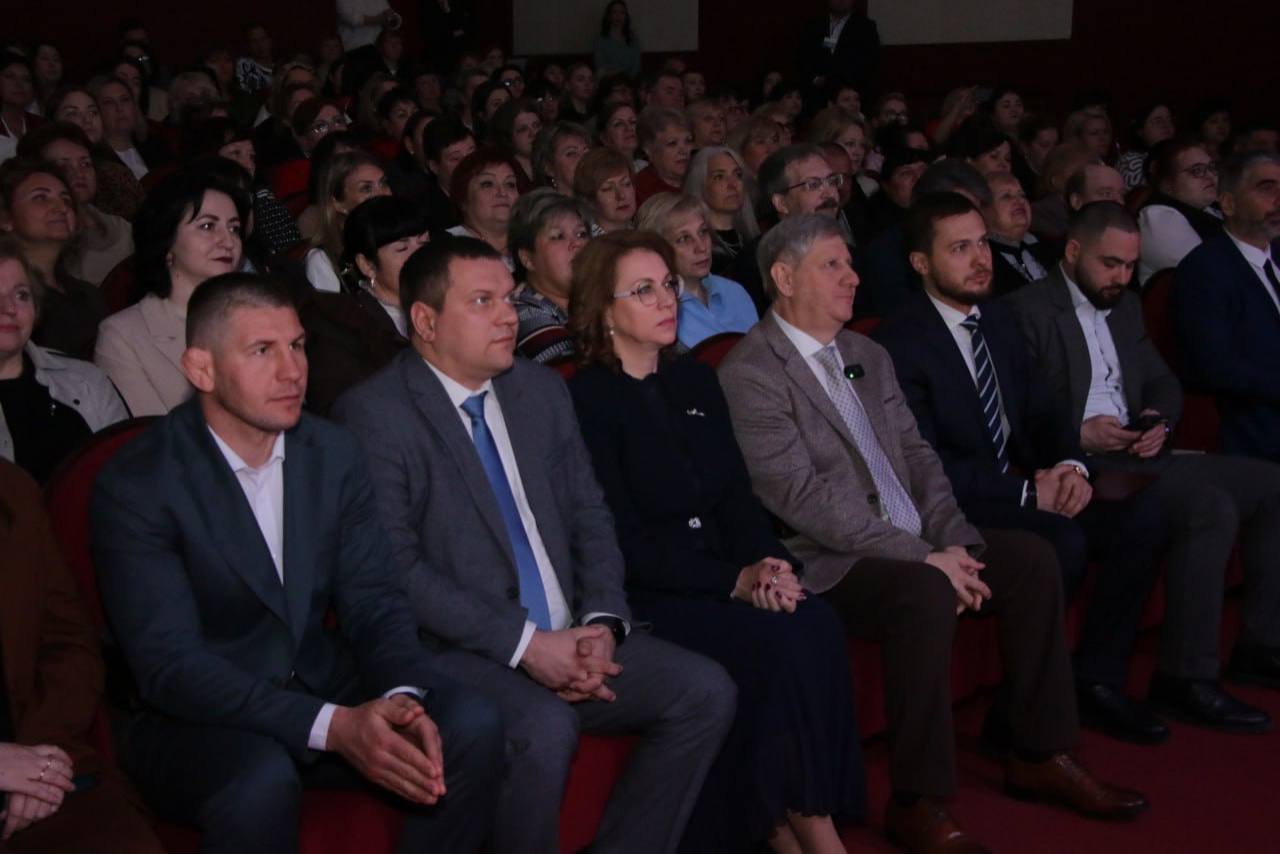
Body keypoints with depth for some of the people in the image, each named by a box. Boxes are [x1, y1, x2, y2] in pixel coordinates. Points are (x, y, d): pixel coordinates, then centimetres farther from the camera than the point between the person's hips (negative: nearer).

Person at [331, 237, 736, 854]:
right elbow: (397, 567, -14)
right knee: (545, 727, -33)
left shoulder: (543, 391, 14)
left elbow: (590, 518, 14)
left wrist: (601, 624, -5)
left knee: (706, 691, -10)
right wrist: (524, 644, -19)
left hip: (570, 640, 7)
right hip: (456, 652, -6)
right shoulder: (373, 414, -7)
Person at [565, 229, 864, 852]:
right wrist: (736, 580, -17)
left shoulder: (695, 382, 14)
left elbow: (738, 497, 10)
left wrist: (769, 562, -10)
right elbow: (624, 542, -12)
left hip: (724, 573, 6)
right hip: (644, 596, -6)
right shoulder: (587, 399, -7)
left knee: (818, 625, -22)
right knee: (778, 642, -27)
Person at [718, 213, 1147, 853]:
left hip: (911, 542, 9)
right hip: (826, 562, -8)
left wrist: (953, 542, -5)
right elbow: (804, 498, -19)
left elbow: (917, 456, 14)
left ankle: (1039, 754, 7)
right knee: (927, 595, -32)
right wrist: (923, 558, -21)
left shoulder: (868, 357, 17)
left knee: (1031, 558, -4)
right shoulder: (749, 374, -12)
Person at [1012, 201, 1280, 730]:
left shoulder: (1125, 307, 20)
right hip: (1081, 466, -9)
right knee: (1211, 506, -28)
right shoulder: (1029, 310, -6)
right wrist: (1079, 434, -23)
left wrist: (1159, 420, -2)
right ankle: (1185, 678, -22)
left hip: (1137, 453, 9)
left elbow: (1163, 383, 21)